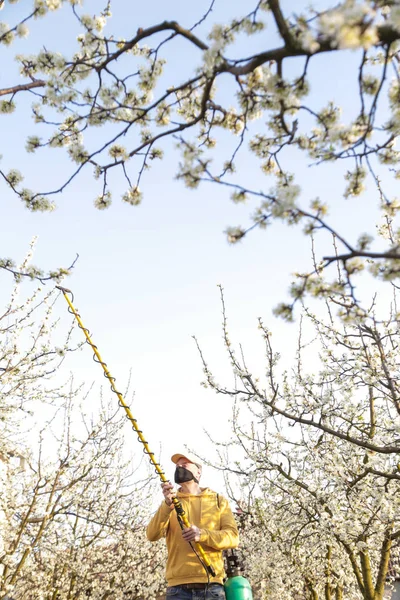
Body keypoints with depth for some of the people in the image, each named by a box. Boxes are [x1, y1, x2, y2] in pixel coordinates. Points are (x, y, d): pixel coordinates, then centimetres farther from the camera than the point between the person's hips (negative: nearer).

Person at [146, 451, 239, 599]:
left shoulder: (218, 501, 13)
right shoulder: (169, 503, 14)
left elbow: (233, 537, 1)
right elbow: (152, 535, -2)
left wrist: (203, 535, -17)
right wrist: (167, 505, -20)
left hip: (212, 585, 0)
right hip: (179, 586, 0)